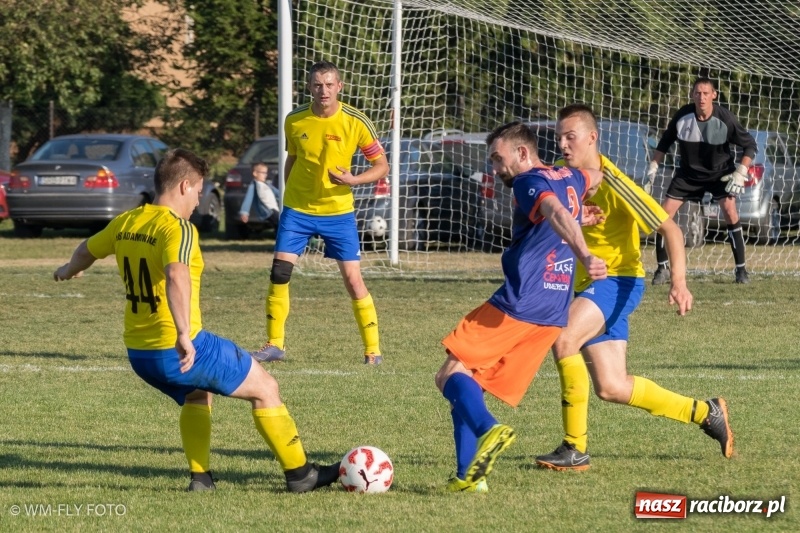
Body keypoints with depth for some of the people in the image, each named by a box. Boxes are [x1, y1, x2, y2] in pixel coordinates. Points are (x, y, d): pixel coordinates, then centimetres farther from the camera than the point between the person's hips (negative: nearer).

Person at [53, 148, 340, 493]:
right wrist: (184, 335, -43)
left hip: (138, 354, 8)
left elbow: (86, 251, 27)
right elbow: (176, 276, -36)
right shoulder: (178, 228, -16)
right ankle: (300, 474, 14)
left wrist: (69, 270, 50)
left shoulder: (125, 223, 7)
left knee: (197, 394, 36)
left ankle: (200, 476, 26)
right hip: (182, 352, -8)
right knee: (265, 389, 9)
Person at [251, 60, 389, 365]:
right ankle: (275, 344, 6)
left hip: (338, 212, -2)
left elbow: (382, 166, -5)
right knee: (279, 272, -6)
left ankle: (373, 349, 5)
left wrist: (353, 180, -22)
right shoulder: (294, 121, -3)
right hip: (297, 209, 2)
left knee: (353, 278, -5)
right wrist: (288, 197, 12)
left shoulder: (355, 122, -11)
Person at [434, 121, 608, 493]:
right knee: (469, 386, 11)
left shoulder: (530, 182, -6)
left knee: (452, 373, -8)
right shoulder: (569, 179, 20)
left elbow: (557, 214, -27)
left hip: (517, 304, -9)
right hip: (552, 316, 9)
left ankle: (488, 430, -34)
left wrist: (585, 256, -42)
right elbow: (595, 178, 44)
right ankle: (468, 475, -2)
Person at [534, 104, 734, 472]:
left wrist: (678, 282, -32)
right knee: (611, 388, 7)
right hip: (585, 286, 8)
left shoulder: (612, 185, -20)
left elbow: (670, 229, -19)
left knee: (563, 340, -31)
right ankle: (705, 413, 27)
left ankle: (575, 449, -23)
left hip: (617, 280, -8)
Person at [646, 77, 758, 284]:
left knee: (730, 211, -20)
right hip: (688, 172, 2)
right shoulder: (683, 116, -17)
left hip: (720, 171, -2)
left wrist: (740, 173, -18)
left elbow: (749, 145, -11)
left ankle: (741, 269, -9)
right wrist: (653, 168, -2)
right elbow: (665, 142, 2)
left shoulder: (724, 118, -22)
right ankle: (662, 269, 8)